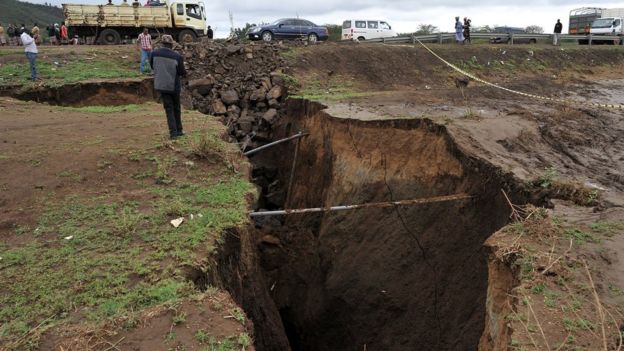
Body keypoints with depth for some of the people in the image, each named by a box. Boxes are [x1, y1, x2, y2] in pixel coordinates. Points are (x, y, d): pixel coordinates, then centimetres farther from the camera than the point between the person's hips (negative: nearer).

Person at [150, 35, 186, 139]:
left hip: (161, 85, 2)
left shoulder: (155, 53, -7)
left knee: (169, 109, 8)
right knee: (176, 108, 17)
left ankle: (173, 132, -1)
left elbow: (152, 65, 10)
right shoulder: (177, 56, -16)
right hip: (174, 86, -2)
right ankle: (179, 130, 23)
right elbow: (182, 72, -10)